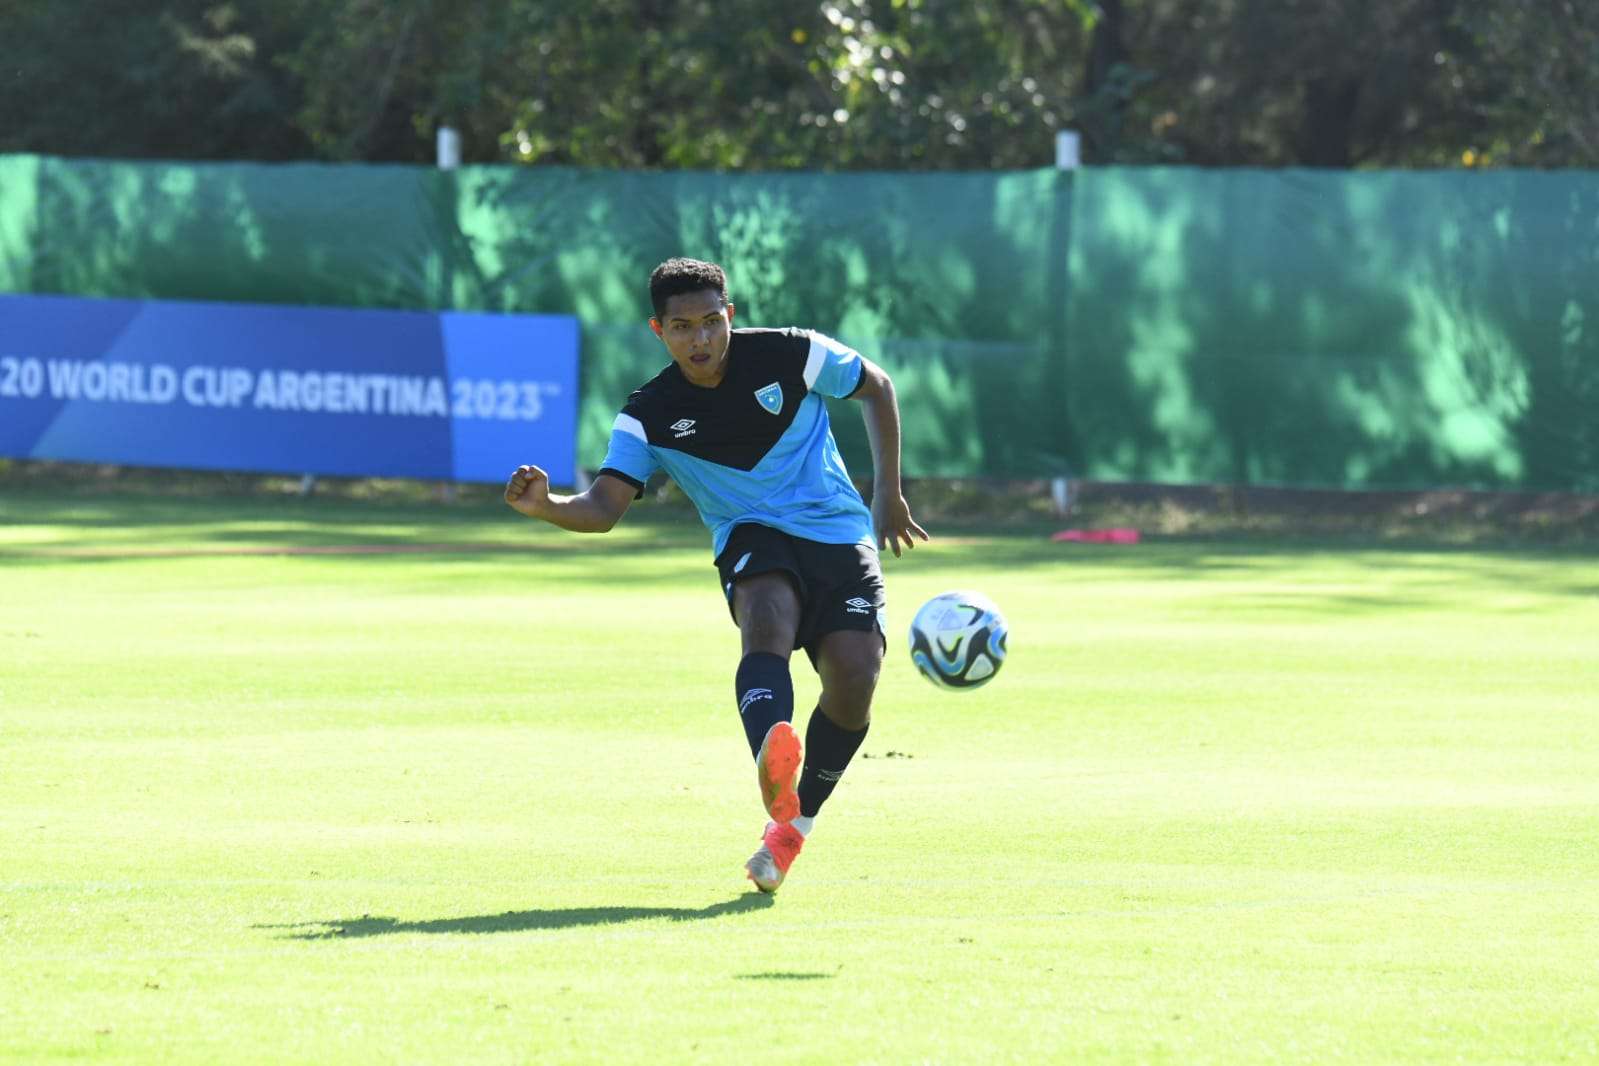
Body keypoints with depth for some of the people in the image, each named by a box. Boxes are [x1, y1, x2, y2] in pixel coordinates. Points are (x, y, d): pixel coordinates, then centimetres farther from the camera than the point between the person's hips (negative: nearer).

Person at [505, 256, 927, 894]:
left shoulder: (790, 355, -6)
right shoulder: (650, 417, -6)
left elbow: (875, 387, 9)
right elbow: (604, 507, -14)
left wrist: (888, 493, 10)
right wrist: (545, 506, -36)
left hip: (840, 532, 1)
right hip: (752, 538, -1)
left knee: (853, 679, -19)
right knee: (767, 615, -36)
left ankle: (794, 826, 6)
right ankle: (777, 783, -65)